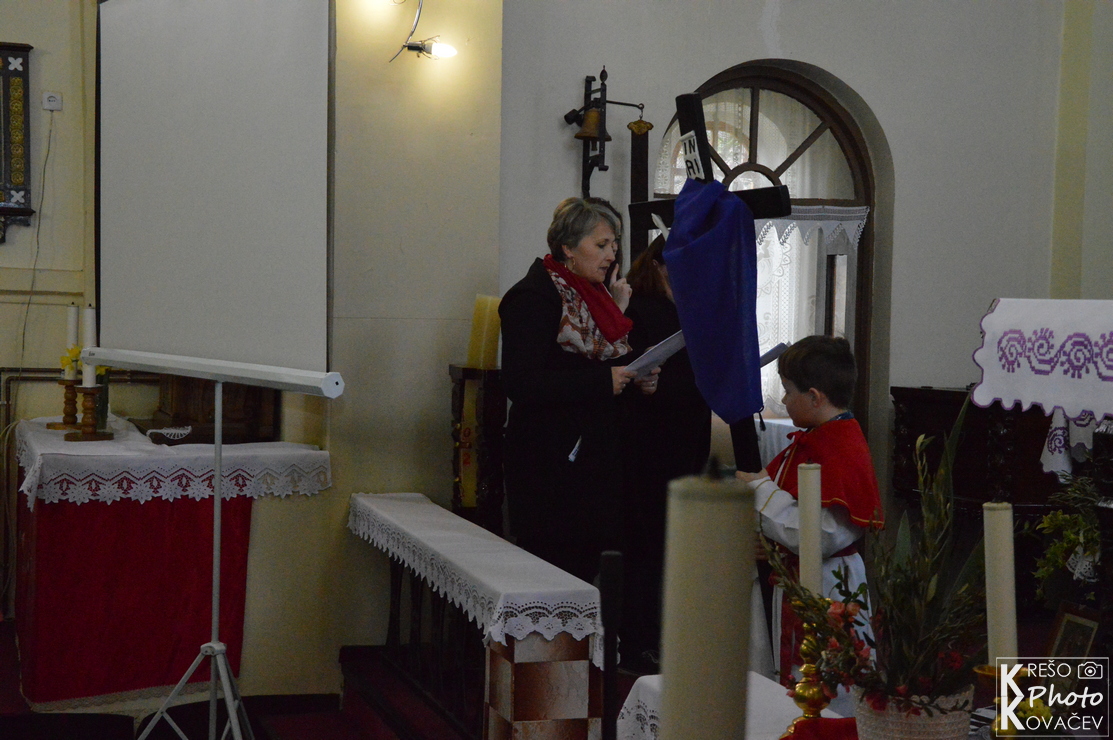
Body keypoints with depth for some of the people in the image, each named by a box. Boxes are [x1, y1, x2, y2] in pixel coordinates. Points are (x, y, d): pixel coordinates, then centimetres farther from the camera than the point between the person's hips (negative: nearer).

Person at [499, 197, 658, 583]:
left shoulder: (594, 296, 15)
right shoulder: (533, 296, -10)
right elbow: (520, 384, -20)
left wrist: (637, 381, 5)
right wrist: (603, 380, -20)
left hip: (594, 459, 8)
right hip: (550, 465, -8)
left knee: (585, 572, 8)